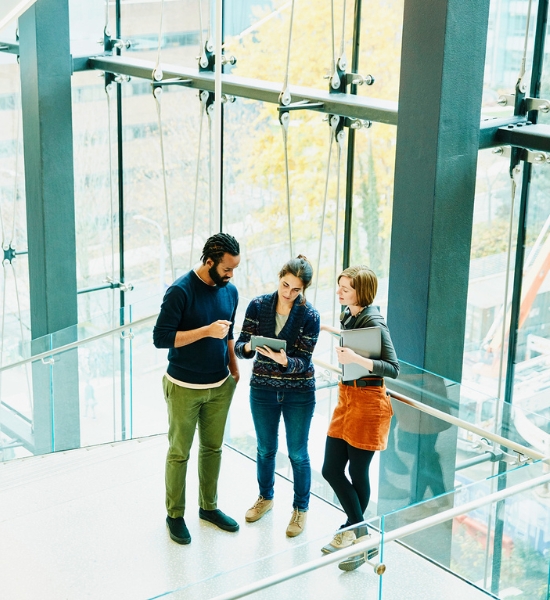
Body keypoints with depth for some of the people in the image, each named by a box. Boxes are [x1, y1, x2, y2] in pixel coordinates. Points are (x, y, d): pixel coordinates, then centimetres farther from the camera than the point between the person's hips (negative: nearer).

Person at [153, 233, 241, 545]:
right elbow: (161, 337, -22)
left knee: (213, 448, 17)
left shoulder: (230, 291, 1)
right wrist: (206, 331, -26)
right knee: (179, 453, 7)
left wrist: (234, 367, 10)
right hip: (184, 388, -6)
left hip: (220, 386, 6)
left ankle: (209, 506, 32)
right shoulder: (180, 291, -19)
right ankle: (175, 514, 21)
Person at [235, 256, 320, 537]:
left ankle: (301, 508, 26)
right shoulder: (258, 306, -8)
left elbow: (303, 362, -15)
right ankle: (265, 497, 41)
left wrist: (284, 360, -36)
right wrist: (248, 347, -31)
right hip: (263, 389, 2)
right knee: (265, 448, 17)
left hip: (299, 393, -2)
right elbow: (240, 348, -8)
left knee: (298, 453, 7)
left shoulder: (309, 317, -14)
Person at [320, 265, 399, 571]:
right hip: (347, 397, 9)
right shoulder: (349, 314, 6)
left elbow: (393, 368, -23)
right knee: (331, 469, 8)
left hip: (368, 401, -9)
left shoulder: (373, 321, -19)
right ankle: (359, 533, 20)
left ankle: (357, 535, 20)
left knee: (358, 472, 4)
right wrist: (333, 331, 15)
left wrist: (357, 359, -33)